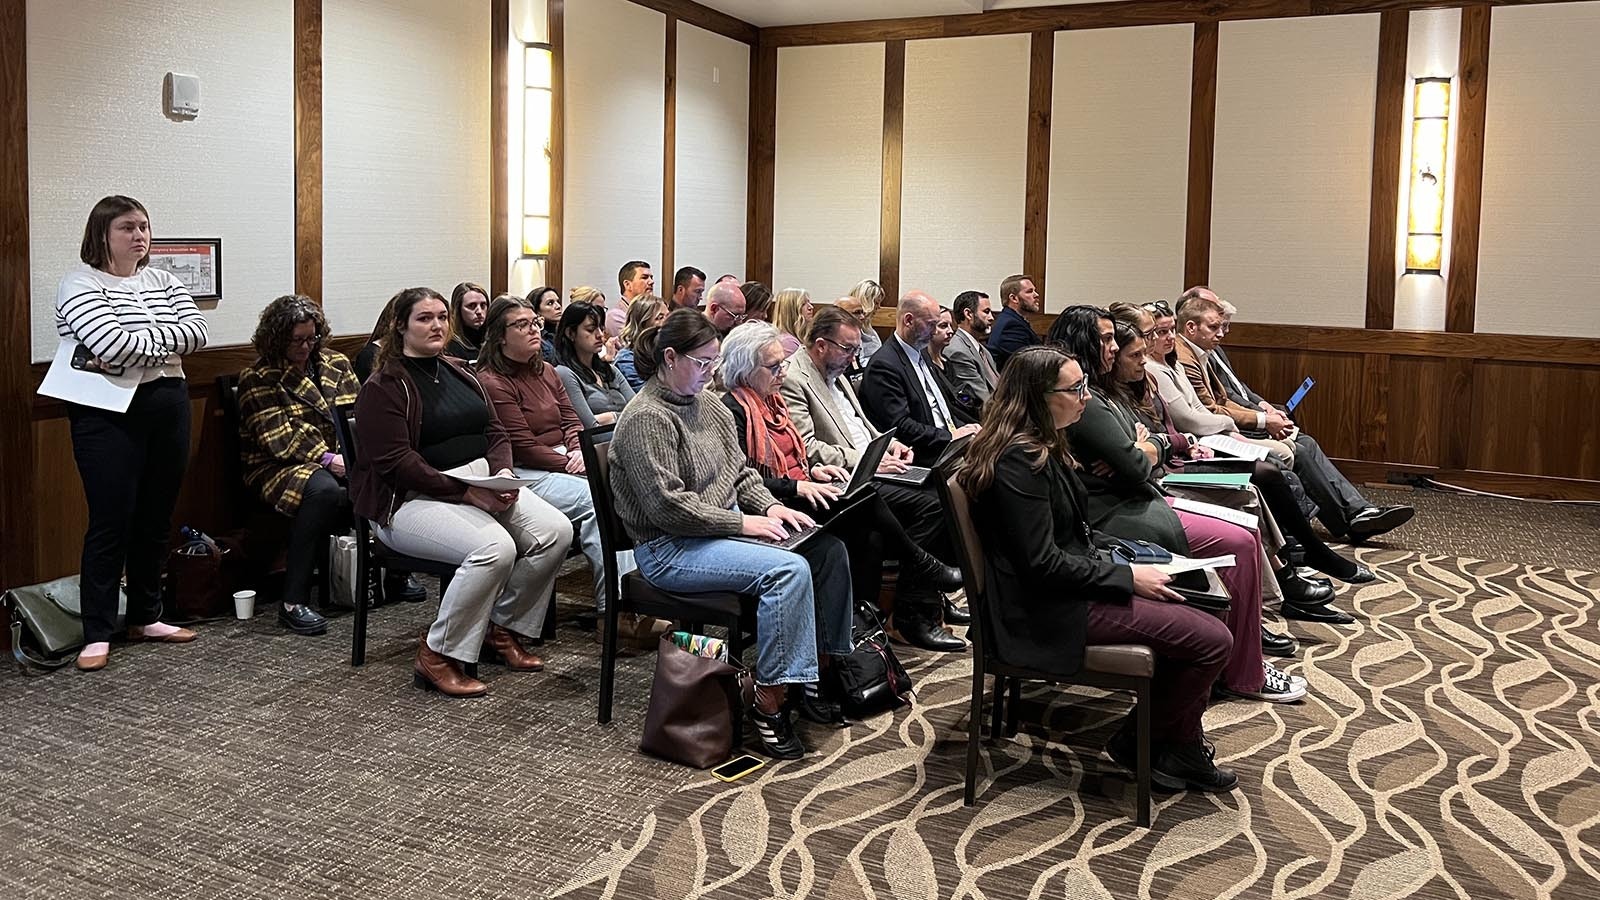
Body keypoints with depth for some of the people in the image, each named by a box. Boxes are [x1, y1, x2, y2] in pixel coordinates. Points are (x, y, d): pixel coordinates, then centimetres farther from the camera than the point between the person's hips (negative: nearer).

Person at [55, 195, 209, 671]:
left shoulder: (162, 281, 12)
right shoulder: (80, 284, -7)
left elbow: (198, 330, -3)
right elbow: (112, 346, -23)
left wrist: (137, 342, -13)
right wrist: (167, 341, -8)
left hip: (168, 408, 6)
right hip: (110, 417, -6)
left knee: (156, 520, 12)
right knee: (111, 524, -4)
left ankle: (145, 617, 25)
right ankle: (97, 633, 5)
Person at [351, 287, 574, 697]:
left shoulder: (459, 373, 17)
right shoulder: (383, 387, -7)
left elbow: (495, 432, 16)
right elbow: (395, 462, -16)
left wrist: (502, 472, -7)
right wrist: (465, 492, -21)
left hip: (481, 482, 8)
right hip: (411, 498, -8)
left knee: (556, 531, -14)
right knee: (495, 547, -33)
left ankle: (502, 628, 4)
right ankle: (436, 657, -18)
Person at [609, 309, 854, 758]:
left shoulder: (711, 408, 12)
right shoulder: (646, 419, -14)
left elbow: (741, 473, 19)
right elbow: (668, 506, -20)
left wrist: (769, 506, -1)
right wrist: (743, 523, -19)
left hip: (724, 529, 9)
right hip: (669, 549, -9)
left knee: (829, 548, -5)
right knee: (787, 569, -28)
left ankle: (822, 668, 4)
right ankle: (770, 700, -22)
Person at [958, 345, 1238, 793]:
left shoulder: (1043, 446, 11)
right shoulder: (1019, 463, -21)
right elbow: (1044, 563, -23)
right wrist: (1128, 577, -15)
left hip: (1072, 584, 11)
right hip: (1050, 609, -10)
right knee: (1212, 640, -11)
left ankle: (1180, 745, 13)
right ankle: (1145, 743, 8)